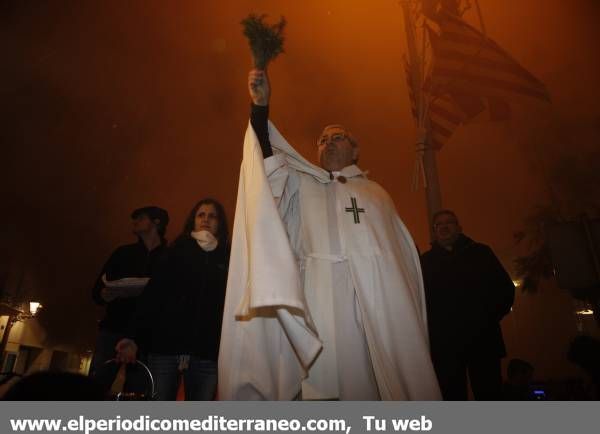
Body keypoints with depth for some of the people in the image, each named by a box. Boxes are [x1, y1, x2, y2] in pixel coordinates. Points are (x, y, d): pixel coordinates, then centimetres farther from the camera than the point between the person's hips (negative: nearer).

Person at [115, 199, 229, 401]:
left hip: (206, 353, 0)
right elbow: (152, 295, 2)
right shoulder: (177, 252, 11)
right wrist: (133, 337, -5)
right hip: (165, 346, 0)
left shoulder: (228, 258, 10)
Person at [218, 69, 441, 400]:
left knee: (386, 381, -1)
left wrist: (408, 310, 8)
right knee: (328, 377, -8)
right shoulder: (300, 184, 20)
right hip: (325, 295, -1)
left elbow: (403, 255, 18)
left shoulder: (377, 194, 23)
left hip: (381, 298, 2)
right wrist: (260, 106, -12)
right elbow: (268, 161, 1)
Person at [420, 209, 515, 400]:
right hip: (444, 344, 0)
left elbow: (505, 288, 8)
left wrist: (490, 316, -3)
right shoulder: (425, 261, 9)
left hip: (483, 340, 1)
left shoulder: (480, 253, 11)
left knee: (490, 395, 6)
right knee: (453, 397, 5)